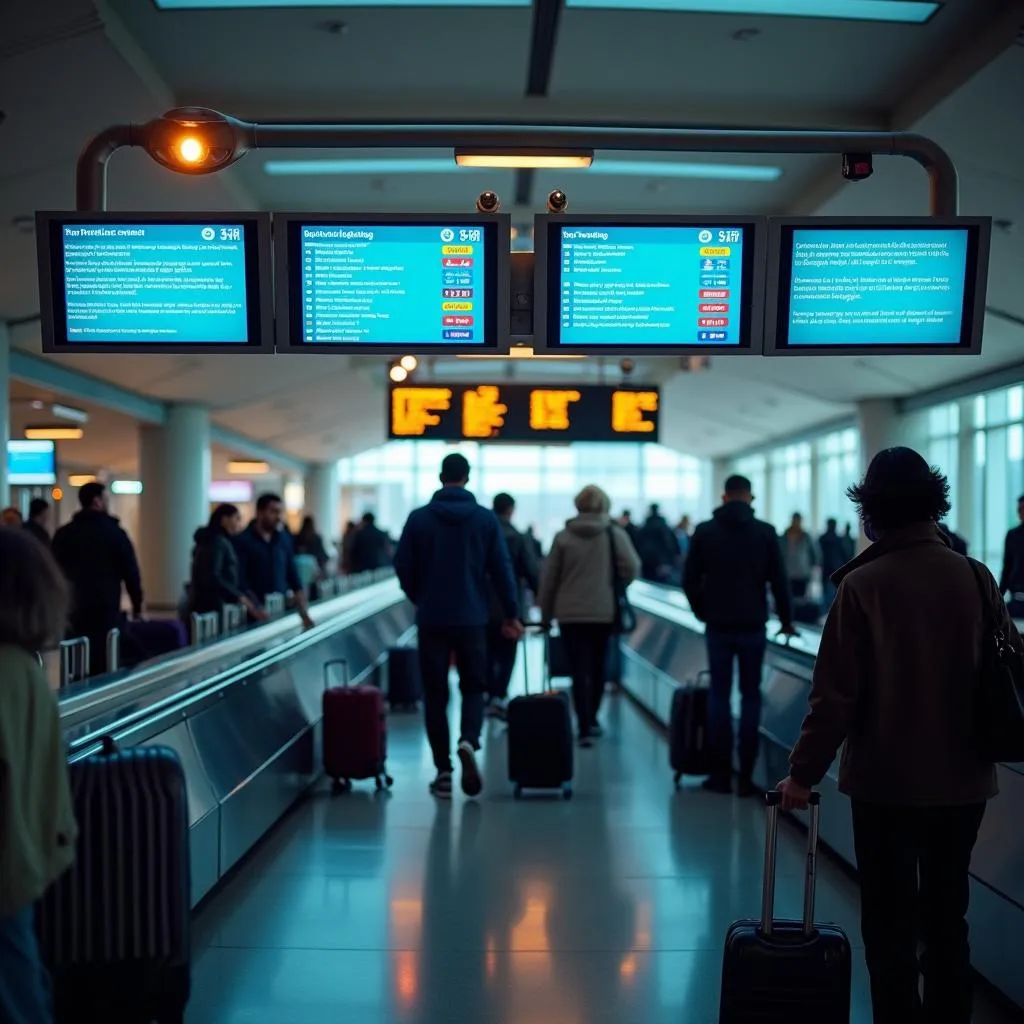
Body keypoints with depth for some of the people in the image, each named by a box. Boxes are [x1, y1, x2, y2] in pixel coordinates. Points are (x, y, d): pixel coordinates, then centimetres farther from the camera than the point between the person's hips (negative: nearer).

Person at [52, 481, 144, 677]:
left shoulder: (63, 534, 9)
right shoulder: (114, 532, -4)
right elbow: (130, 572, -3)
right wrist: (137, 605, 6)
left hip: (73, 611, 4)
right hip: (106, 611, -4)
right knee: (104, 665, -1)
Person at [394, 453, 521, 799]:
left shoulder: (419, 518, -2)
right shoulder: (486, 518, -1)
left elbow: (403, 567, -1)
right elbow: (501, 569, -2)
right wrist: (511, 614, 7)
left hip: (431, 619, 0)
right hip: (472, 618, 0)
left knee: (435, 693, 7)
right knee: (473, 686, 12)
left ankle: (443, 771, 4)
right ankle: (469, 741, -16)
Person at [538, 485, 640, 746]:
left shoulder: (563, 536, -2)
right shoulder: (616, 534, -3)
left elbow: (549, 579, 1)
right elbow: (631, 570, -8)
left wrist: (546, 614, 11)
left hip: (571, 613, -1)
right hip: (604, 612, 1)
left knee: (579, 671, 0)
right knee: (597, 668, 17)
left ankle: (584, 728, -6)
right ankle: (591, 719, 30)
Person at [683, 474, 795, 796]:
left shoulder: (704, 532, 0)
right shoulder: (766, 532, -2)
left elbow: (690, 581, 1)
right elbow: (779, 581, -2)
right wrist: (786, 621, 11)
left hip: (718, 627, 0)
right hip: (753, 627, 0)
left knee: (719, 696, 6)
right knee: (751, 697, 5)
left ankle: (721, 775, 7)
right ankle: (746, 777, 4)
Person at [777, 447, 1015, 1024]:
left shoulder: (864, 584, -13)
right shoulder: (976, 577, -3)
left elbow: (836, 694, -15)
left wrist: (804, 773, -6)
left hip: (886, 780, -3)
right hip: (964, 779, 4)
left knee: (892, 926, 8)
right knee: (948, 920, 16)